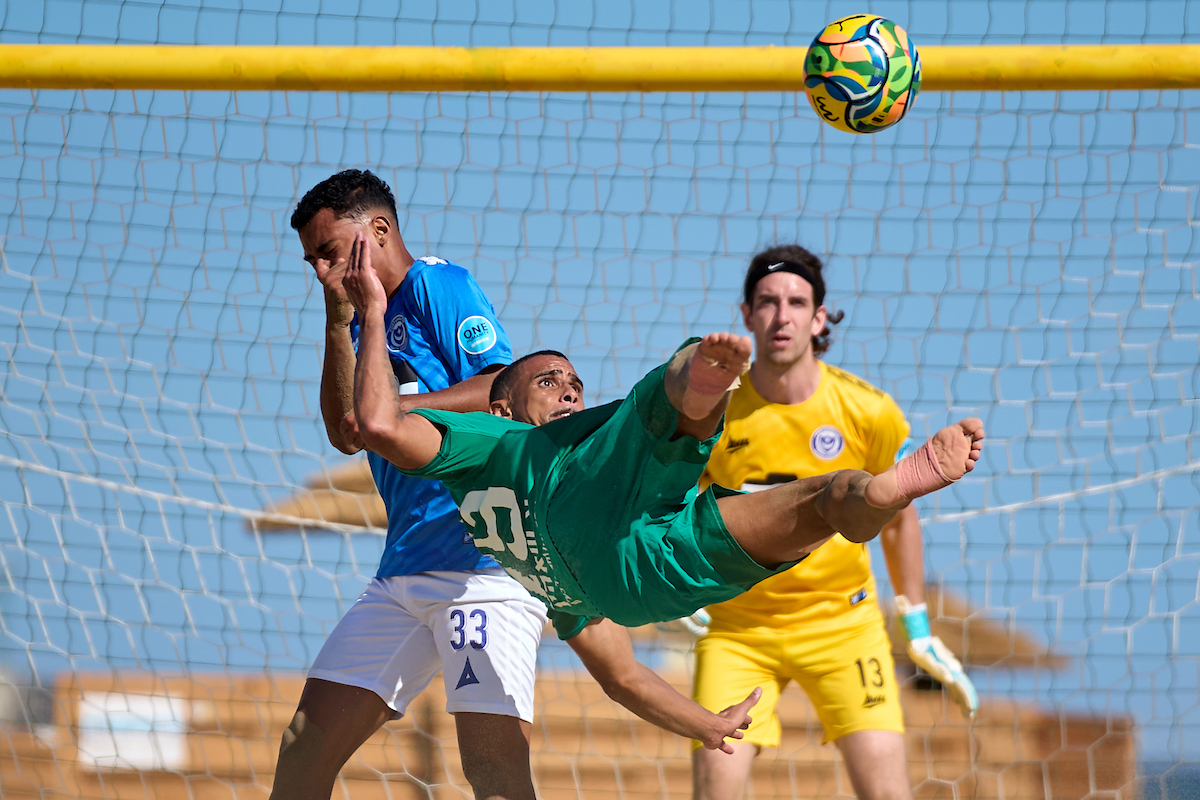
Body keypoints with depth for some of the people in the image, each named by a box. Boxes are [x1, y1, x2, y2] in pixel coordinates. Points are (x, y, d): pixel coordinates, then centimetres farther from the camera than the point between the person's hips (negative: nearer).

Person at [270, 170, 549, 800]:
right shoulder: (370, 318, 21)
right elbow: (345, 434, 10)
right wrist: (340, 321, 4)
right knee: (308, 742, 5)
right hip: (402, 574, 8)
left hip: (484, 559, -8)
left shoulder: (437, 286, -2)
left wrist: (400, 407, -19)